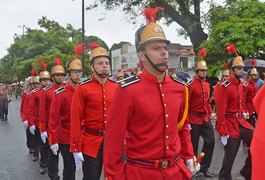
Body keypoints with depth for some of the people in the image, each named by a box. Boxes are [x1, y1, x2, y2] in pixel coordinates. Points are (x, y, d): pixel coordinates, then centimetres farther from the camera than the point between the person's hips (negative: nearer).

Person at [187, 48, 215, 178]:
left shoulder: (207, 85, 9)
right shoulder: (191, 85, -14)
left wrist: (211, 112, 10)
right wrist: (186, 121, -16)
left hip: (206, 118, 7)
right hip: (194, 119, -7)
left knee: (210, 141, 8)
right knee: (193, 145, 6)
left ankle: (204, 167, 23)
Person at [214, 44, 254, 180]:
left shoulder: (240, 84, 8)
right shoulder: (224, 87, -19)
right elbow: (220, 112, -21)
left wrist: (243, 113, 6)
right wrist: (223, 133, -22)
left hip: (241, 122, 8)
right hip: (230, 125, -8)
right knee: (230, 156, 2)